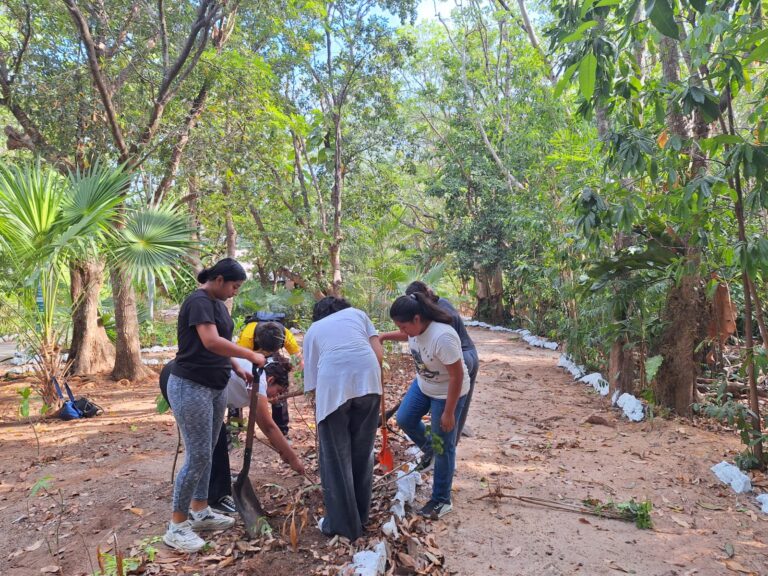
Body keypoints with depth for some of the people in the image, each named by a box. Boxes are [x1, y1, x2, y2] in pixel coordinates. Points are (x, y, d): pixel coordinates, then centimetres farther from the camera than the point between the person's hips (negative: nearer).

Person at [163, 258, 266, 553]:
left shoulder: (218, 304, 13)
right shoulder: (198, 301, -17)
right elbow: (211, 342, -30)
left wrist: (237, 368, 5)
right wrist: (251, 355, -23)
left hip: (215, 387, 10)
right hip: (190, 387, -9)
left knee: (207, 453, 16)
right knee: (198, 456, -6)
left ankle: (200, 512, 29)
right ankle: (176, 526, 7)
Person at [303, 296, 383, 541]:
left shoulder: (313, 330, 28)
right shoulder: (357, 313, 29)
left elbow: (312, 381, 21)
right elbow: (379, 353, 15)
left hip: (332, 383, -1)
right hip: (367, 378, 2)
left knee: (335, 457, 13)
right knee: (362, 452, 18)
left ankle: (343, 524, 21)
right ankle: (360, 514, 34)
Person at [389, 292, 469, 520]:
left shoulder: (442, 337, -38)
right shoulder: (416, 327, -14)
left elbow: (457, 376, -31)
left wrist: (449, 413, -24)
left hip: (448, 393, -8)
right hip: (423, 385, 8)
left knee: (443, 447, 2)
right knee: (404, 419, 14)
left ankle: (441, 501, 19)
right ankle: (429, 452, 40)